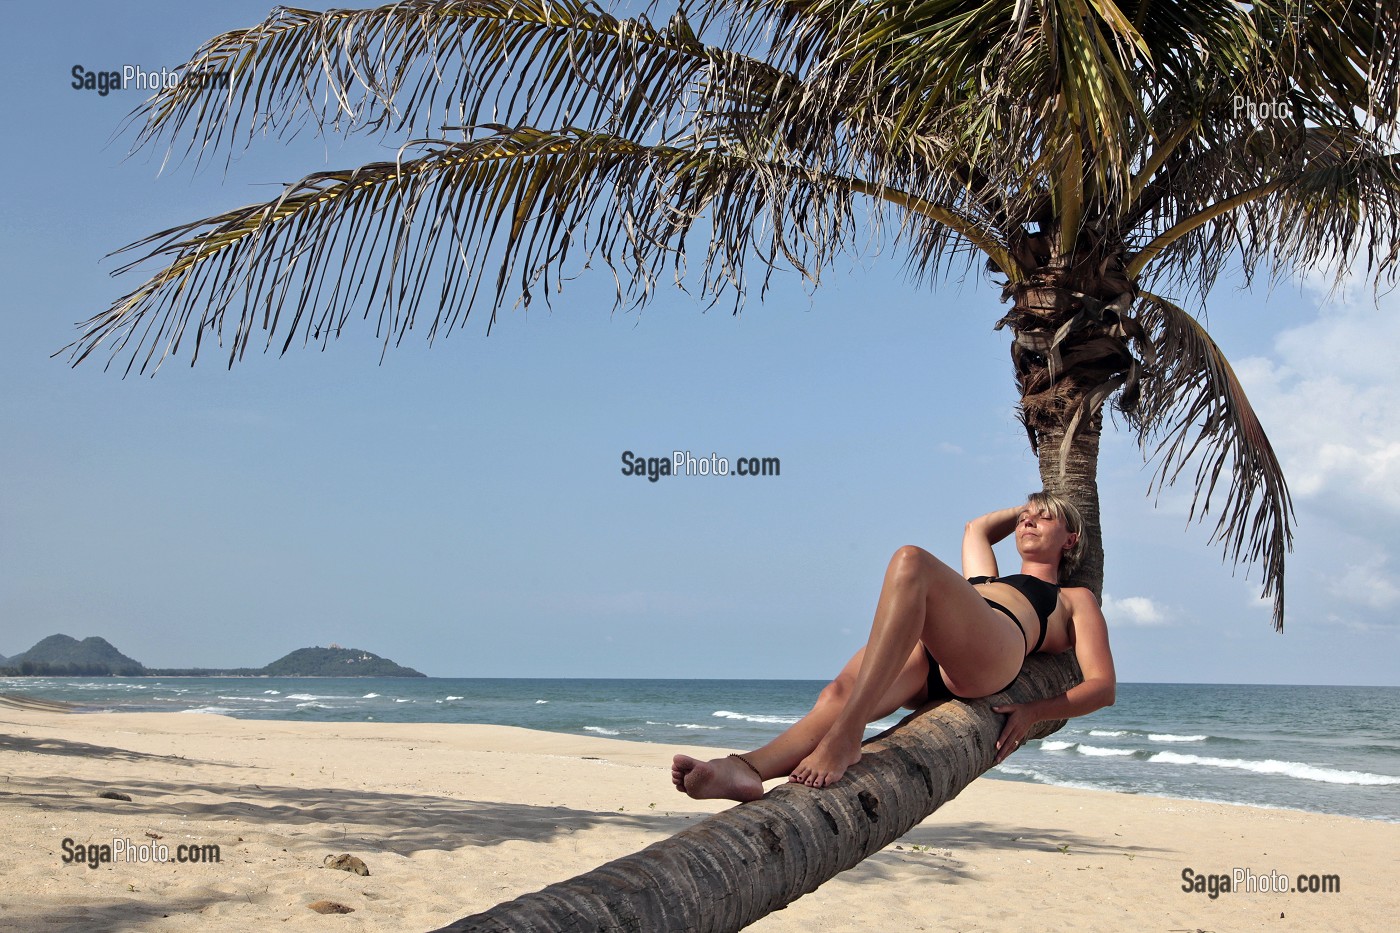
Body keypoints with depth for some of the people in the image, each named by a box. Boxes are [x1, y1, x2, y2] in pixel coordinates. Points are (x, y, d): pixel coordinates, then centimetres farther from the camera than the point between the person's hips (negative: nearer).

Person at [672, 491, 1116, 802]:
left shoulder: (1074, 600, 32)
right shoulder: (987, 579, 46)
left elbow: (1102, 686, 16)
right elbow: (977, 528, 64)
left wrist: (1034, 712, -1)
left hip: (992, 650, -5)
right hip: (926, 656, 5)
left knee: (911, 561, -34)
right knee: (839, 693, -29)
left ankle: (844, 738, -47)